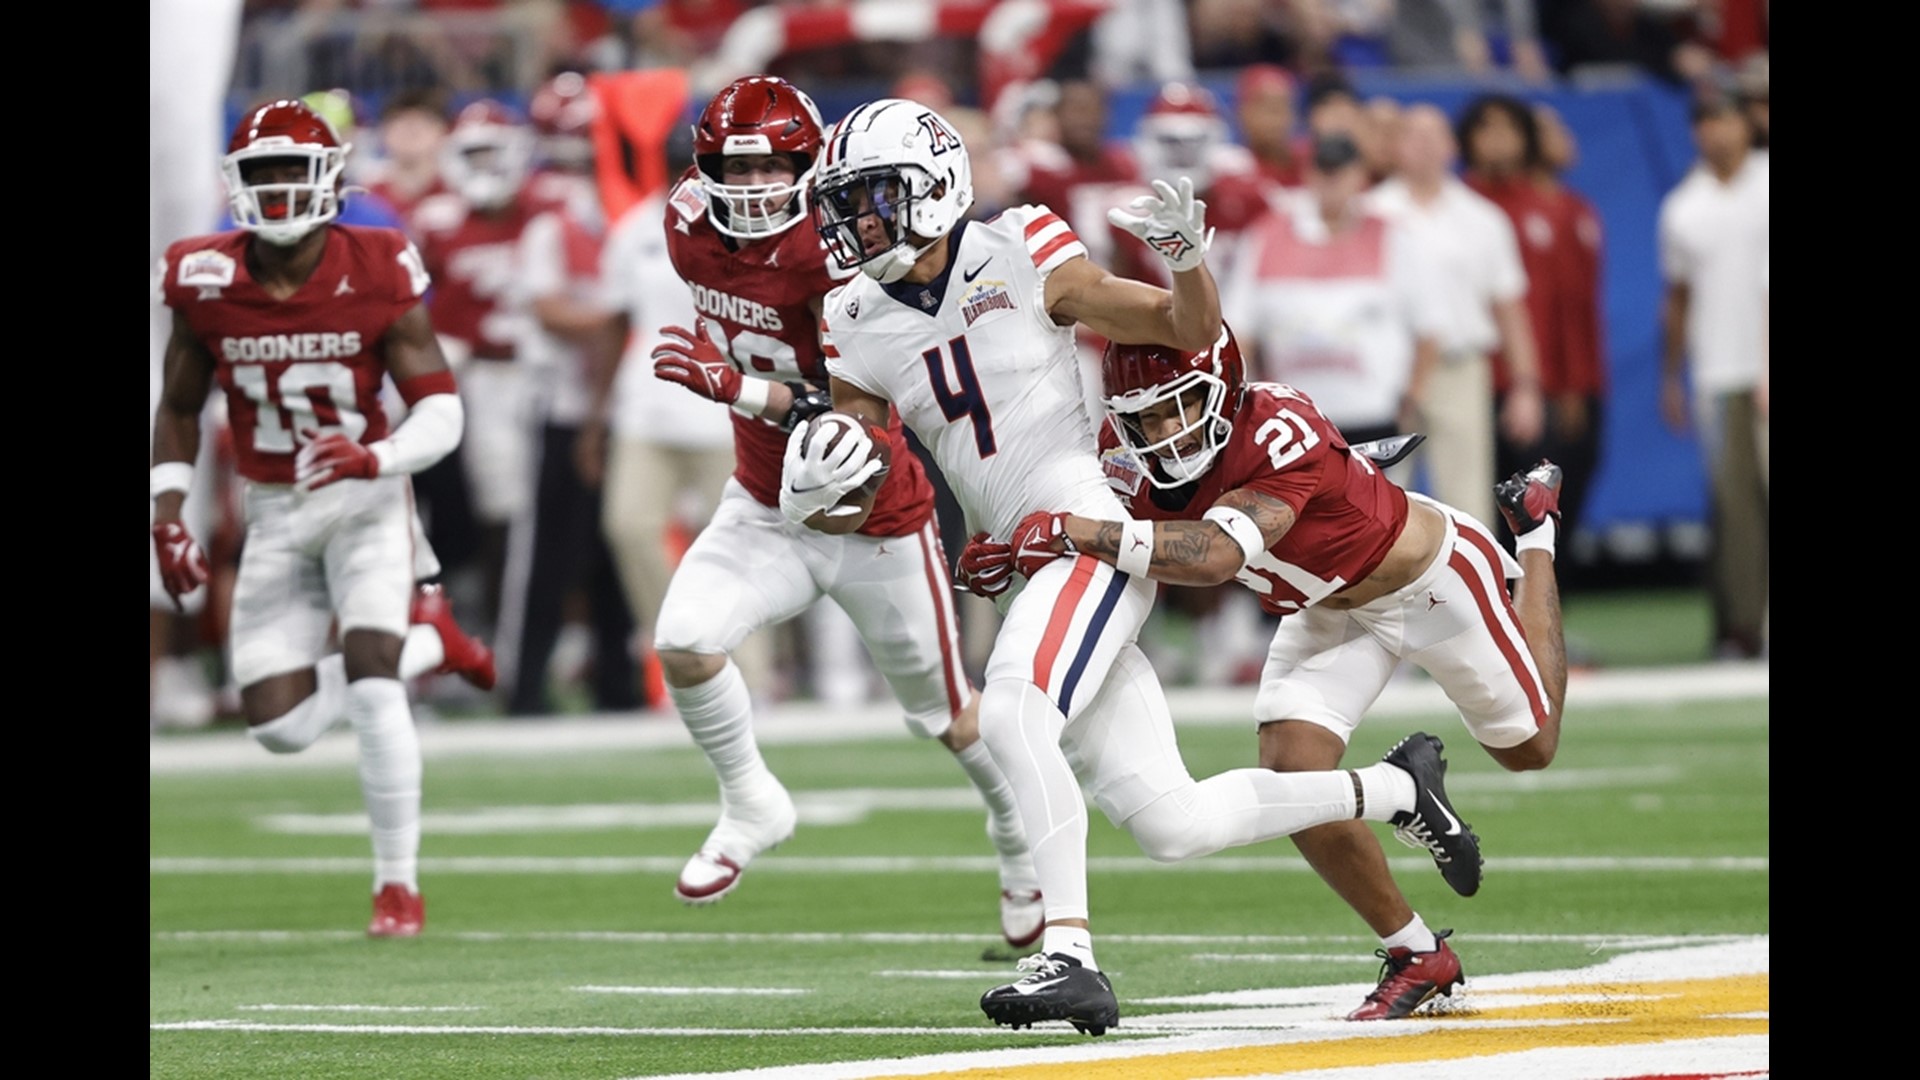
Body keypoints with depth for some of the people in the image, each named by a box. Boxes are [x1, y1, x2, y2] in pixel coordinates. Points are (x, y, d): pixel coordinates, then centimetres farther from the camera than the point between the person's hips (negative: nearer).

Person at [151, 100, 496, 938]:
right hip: (274, 516, 3)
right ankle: (426, 645, 22)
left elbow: (440, 412, -12)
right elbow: (179, 408, 9)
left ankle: (398, 882, -6)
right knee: (279, 725, -2)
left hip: (365, 500, -3)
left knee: (368, 681, -20)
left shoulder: (377, 276, -14)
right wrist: (167, 518, 0)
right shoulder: (207, 282, -7)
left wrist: (376, 457, -32)